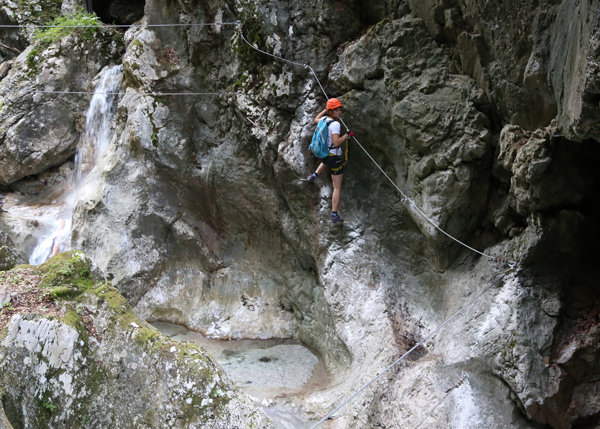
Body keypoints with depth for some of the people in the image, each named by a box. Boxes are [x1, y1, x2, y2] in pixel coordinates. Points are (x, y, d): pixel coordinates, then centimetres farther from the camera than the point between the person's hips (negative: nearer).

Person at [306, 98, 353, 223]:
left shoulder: (324, 119, -1)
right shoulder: (335, 124, -24)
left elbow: (316, 120, 25)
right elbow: (336, 143, -31)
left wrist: (325, 110, 28)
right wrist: (347, 135, -20)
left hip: (324, 154, 8)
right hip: (335, 158, -8)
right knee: (337, 188, 0)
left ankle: (314, 175, 62)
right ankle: (334, 215, -1)